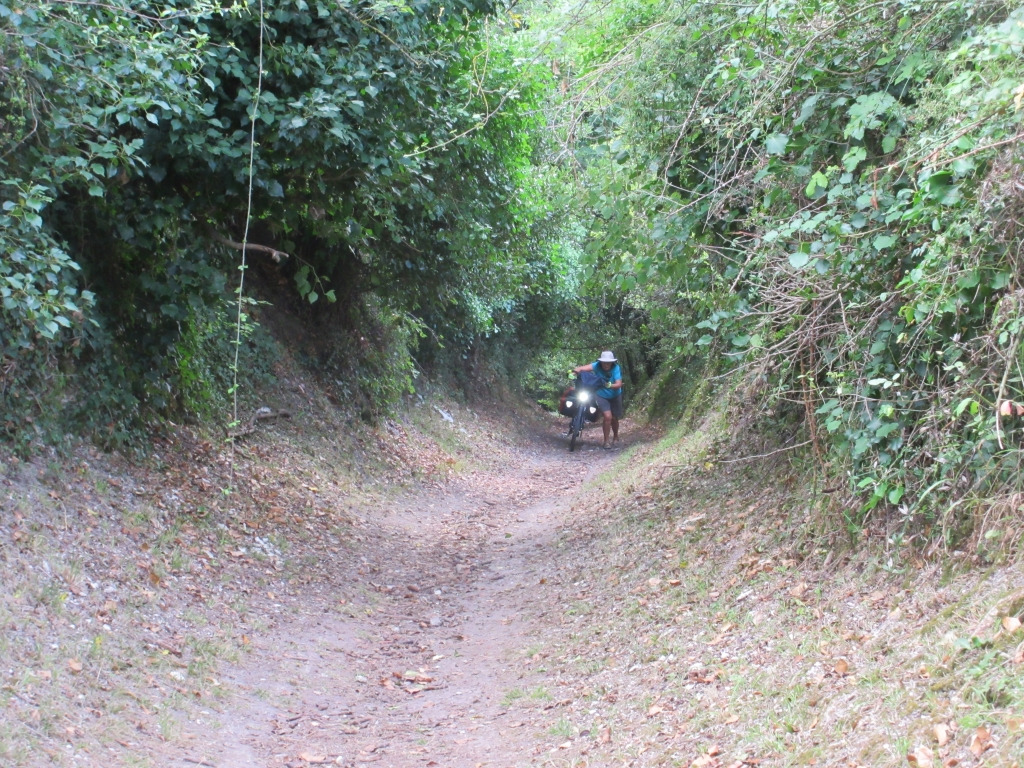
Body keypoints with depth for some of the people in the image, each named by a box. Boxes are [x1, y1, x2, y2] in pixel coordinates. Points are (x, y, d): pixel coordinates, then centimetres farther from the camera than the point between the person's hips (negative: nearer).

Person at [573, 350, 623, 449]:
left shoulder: (616, 368, -22)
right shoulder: (597, 366, -22)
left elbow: (619, 384, -30)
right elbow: (583, 368, -36)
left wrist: (610, 385, -49)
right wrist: (574, 371, -55)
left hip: (615, 396, 1)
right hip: (601, 396, -1)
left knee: (614, 418, 11)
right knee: (608, 417, -17)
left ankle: (615, 437, 41)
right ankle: (606, 441, -3)